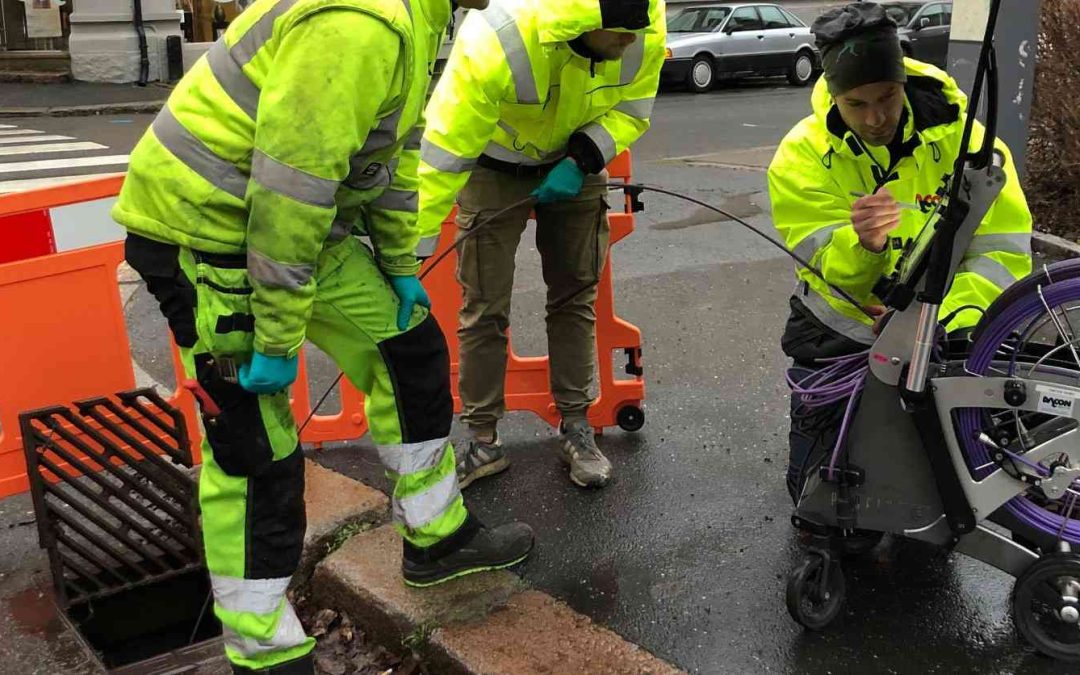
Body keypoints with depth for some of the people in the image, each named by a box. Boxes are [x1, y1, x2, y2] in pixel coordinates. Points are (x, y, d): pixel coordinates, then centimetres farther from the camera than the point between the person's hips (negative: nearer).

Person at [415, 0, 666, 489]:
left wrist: (583, 160, -26)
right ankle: (483, 442, 13)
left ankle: (575, 429, 20)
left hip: (575, 164, 4)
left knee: (575, 296, 6)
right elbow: (444, 150, -35)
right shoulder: (496, 42, -40)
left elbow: (630, 110, -8)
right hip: (495, 163, -3)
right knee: (484, 306, -2)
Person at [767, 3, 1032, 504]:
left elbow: (1003, 251, -18)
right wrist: (862, 242, -44)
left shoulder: (962, 139, -14)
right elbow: (833, 272, -21)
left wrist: (943, 320, -35)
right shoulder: (803, 156, -15)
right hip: (840, 331, 0)